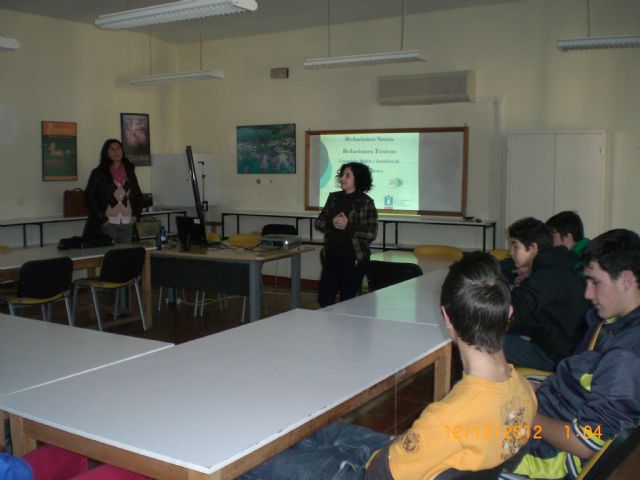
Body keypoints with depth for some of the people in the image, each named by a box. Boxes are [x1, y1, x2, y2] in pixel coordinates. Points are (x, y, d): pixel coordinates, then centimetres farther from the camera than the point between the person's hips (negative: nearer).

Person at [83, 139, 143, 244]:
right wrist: (102, 218, -9)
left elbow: (138, 195, 19)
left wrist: (136, 215, 7)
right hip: (108, 224, -4)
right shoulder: (98, 173, 0)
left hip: (127, 224, 4)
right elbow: (89, 198, -4)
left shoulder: (129, 172, 13)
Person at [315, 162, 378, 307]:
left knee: (347, 301, 5)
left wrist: (348, 227, -20)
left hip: (353, 258, -5)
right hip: (331, 255, 5)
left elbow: (371, 234, -11)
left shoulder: (366, 202, -7)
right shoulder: (334, 198, 9)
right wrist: (331, 224, -12)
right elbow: (318, 222, 9)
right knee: (324, 299, 6)